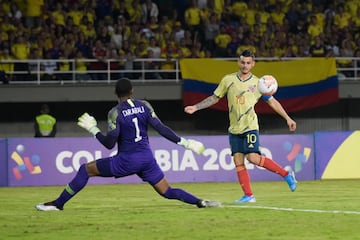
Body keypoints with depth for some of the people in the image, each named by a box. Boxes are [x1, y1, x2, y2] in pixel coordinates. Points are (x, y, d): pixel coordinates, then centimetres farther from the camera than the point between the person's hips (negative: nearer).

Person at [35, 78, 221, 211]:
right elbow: (161, 128, -1)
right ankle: (200, 202, -13)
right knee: (167, 192, 11)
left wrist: (93, 129, 1)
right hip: (147, 159, 4)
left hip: (127, 161, -4)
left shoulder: (115, 113, -7)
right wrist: (183, 142, 6)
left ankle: (58, 203, 4)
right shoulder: (144, 106, 5)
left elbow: (110, 143, -12)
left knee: (86, 170, 8)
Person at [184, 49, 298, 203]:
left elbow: (272, 102, 9)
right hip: (234, 129, 4)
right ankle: (248, 196, 3)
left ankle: (286, 174, -6)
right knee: (238, 161, -3)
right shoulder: (228, 80, 5)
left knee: (253, 158, -19)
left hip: (250, 127, -4)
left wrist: (287, 118, 6)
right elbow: (214, 98, 13)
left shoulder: (257, 83, 1)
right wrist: (195, 107, 5)